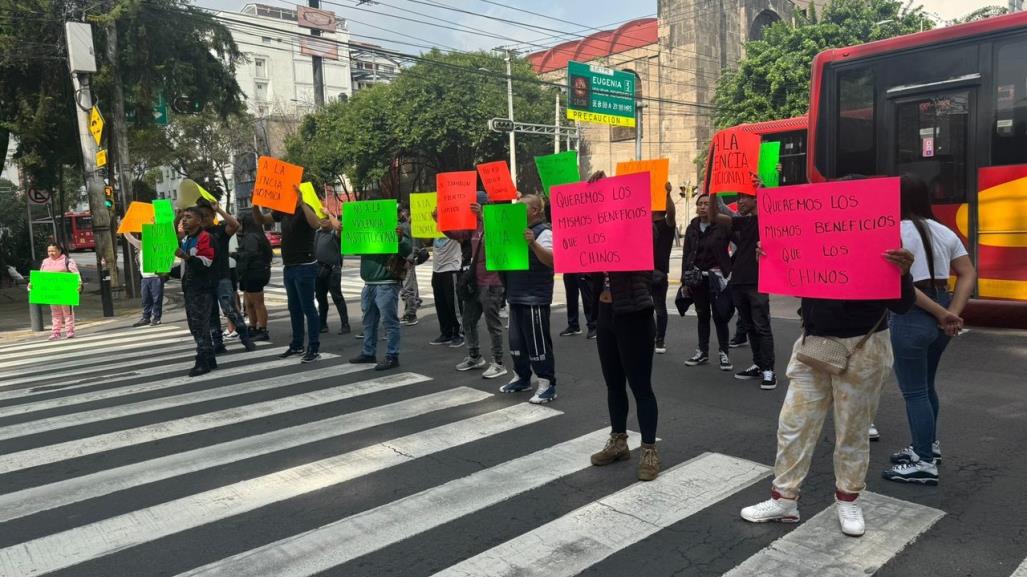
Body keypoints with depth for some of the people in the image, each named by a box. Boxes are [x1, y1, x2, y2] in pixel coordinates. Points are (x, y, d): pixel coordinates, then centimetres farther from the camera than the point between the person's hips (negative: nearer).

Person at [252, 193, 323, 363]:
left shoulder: (304, 210, -13)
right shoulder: (283, 212, 10)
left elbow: (316, 224, -34)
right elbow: (261, 220, 19)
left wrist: (301, 203, -37)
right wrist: (255, 204, 2)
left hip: (304, 267, -8)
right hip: (288, 267, 8)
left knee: (308, 307, -6)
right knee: (294, 308, 14)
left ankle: (314, 348, -2)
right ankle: (297, 345, 24)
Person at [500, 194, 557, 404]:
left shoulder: (544, 232, -13)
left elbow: (551, 260, -25)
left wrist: (533, 244, -42)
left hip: (535, 298, -9)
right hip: (516, 296, 9)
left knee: (538, 342, -4)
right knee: (517, 340, 16)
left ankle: (547, 385, 4)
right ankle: (522, 377, 29)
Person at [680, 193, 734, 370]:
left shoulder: (723, 226, -6)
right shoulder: (692, 228, 7)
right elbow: (686, 254, 8)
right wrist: (685, 280, 5)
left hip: (717, 276, -4)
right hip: (697, 277, 4)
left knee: (719, 316, -3)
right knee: (702, 315, 13)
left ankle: (724, 353, 9)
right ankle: (702, 352, 21)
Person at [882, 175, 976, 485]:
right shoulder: (944, 231, 11)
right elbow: (968, 274, 8)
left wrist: (943, 314, -12)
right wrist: (952, 312, -1)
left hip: (910, 318, -8)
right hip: (939, 316, 8)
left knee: (914, 392, 1)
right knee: (926, 385, 22)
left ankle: (925, 464, 7)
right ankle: (928, 445, 36)